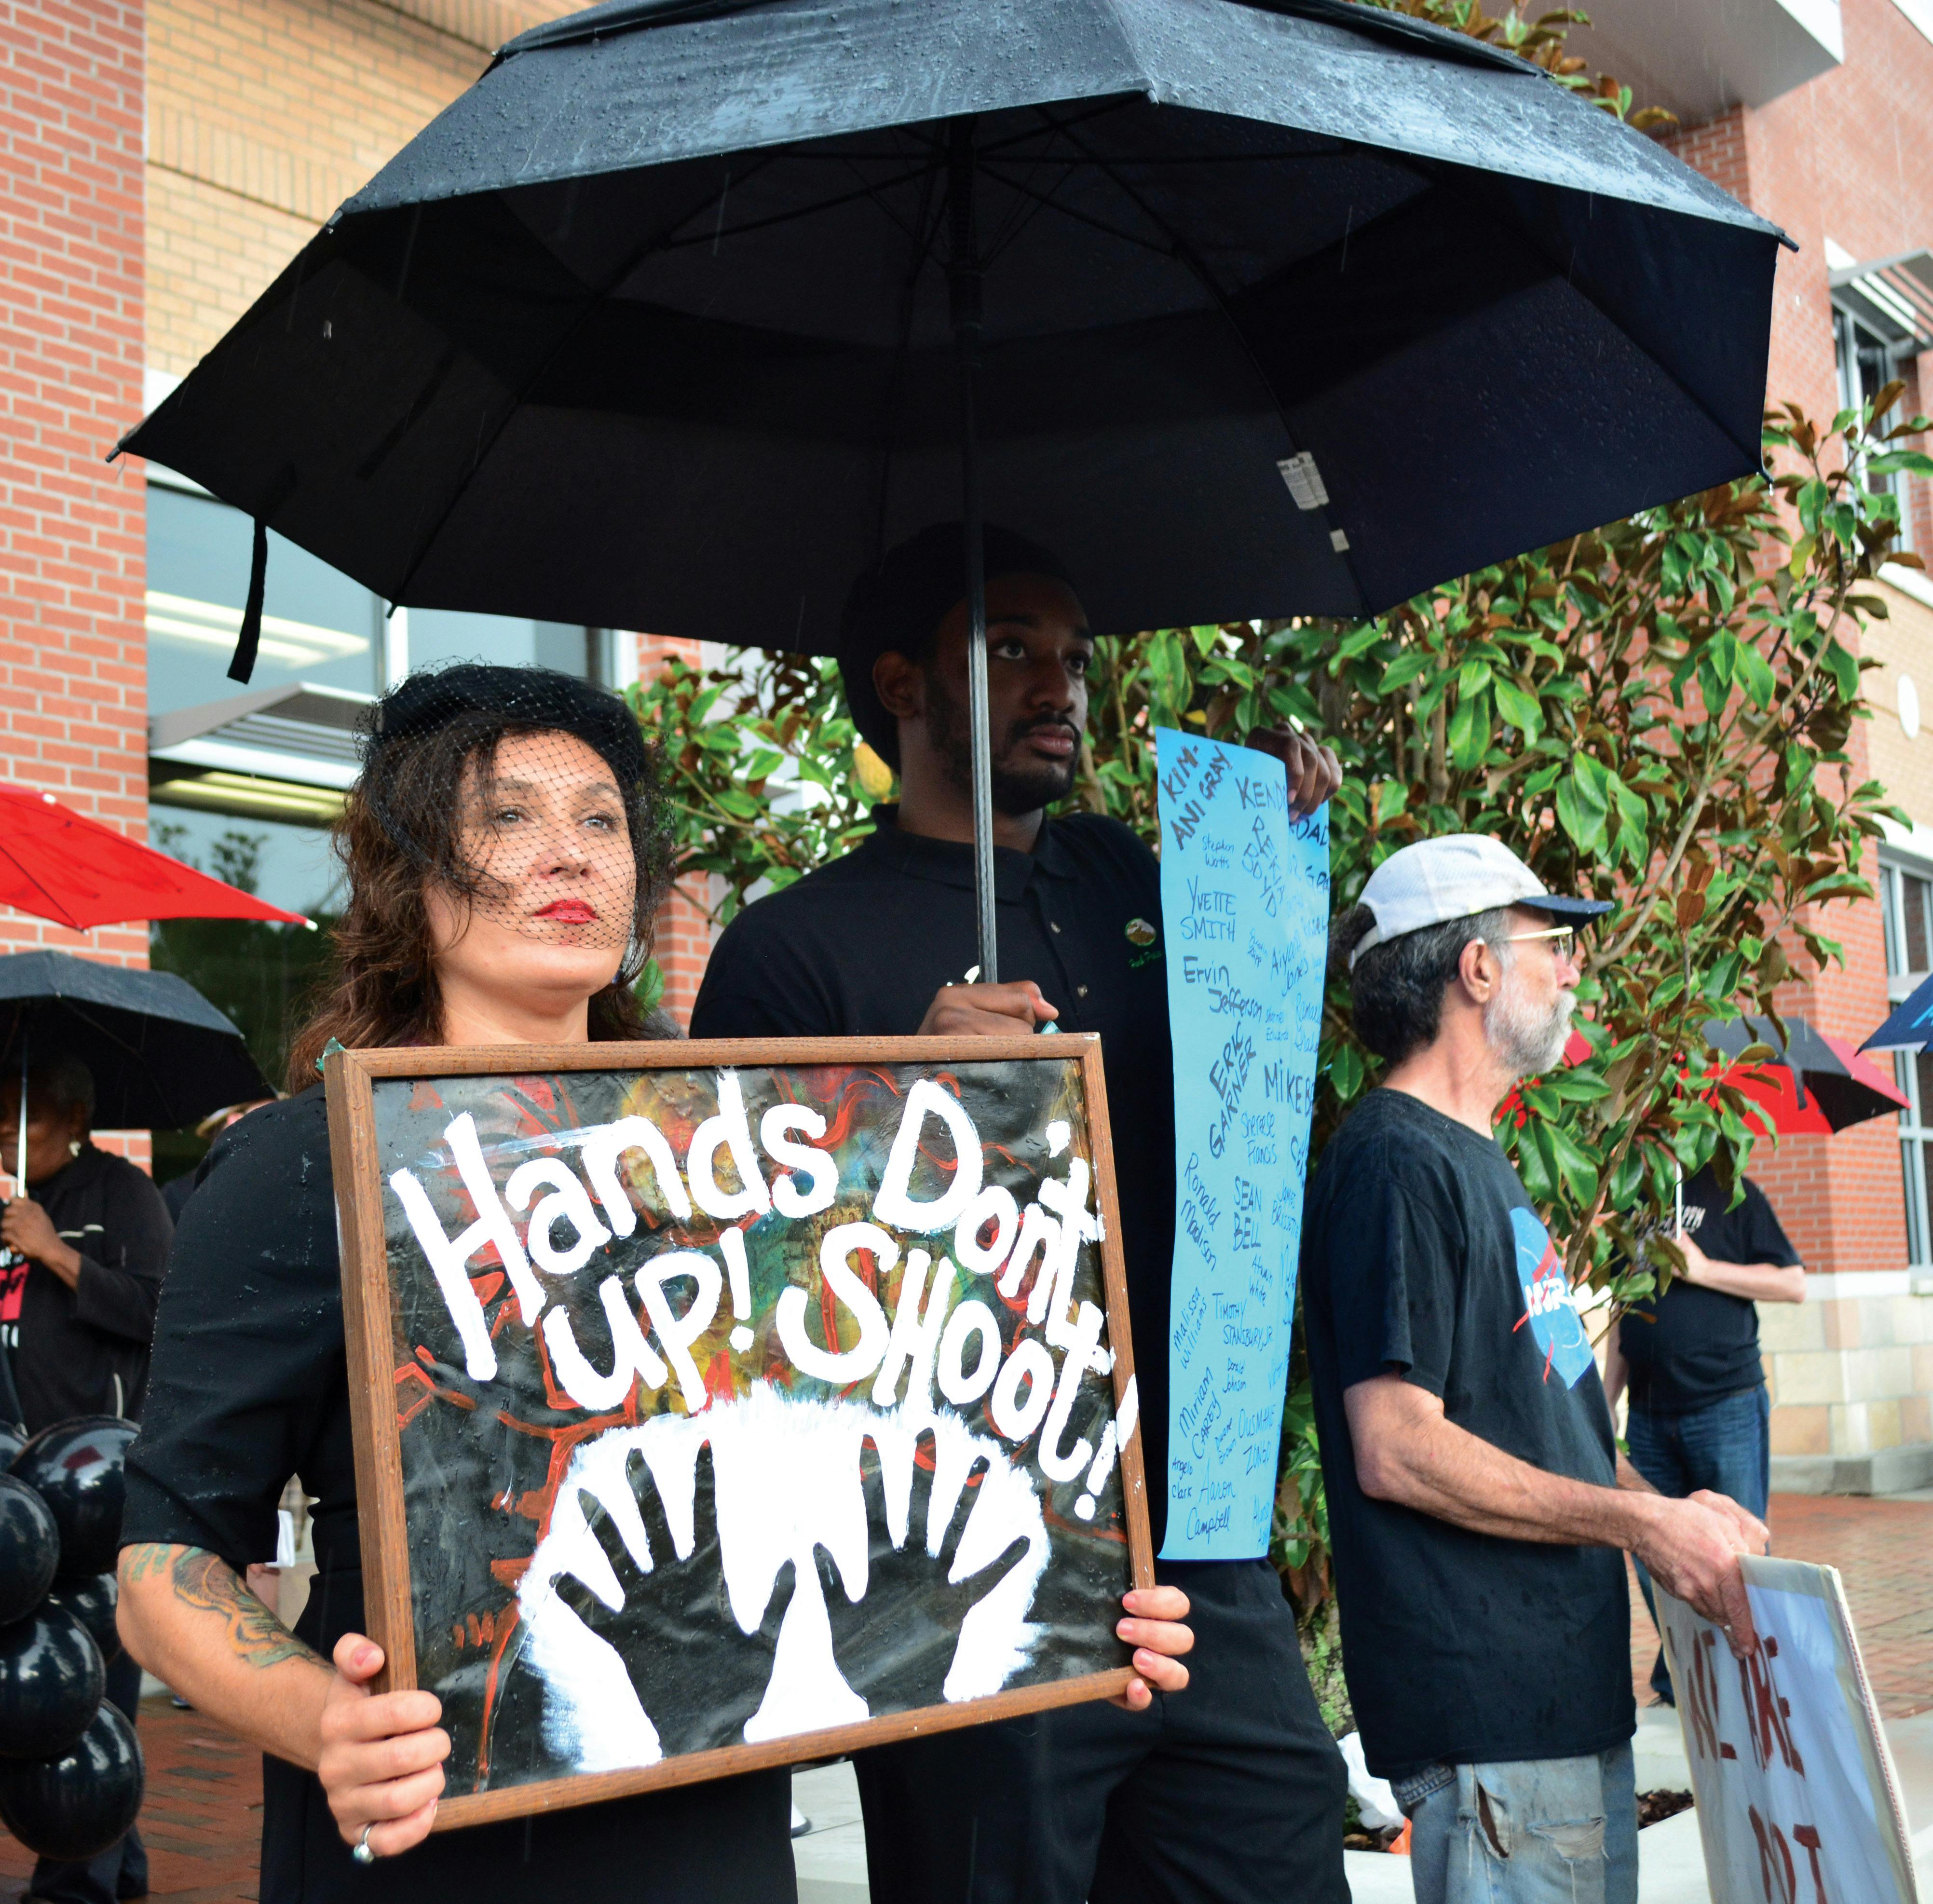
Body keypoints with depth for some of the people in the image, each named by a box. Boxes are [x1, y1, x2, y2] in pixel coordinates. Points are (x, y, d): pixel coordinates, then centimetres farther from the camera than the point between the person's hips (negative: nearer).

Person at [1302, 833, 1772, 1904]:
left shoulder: (1474, 1161, 17)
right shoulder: (1394, 1164, -16)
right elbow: (1396, 1452, -22)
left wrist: (1666, 1505, 7)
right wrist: (1641, 1522, -15)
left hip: (1571, 1684, 10)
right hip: (1486, 1706, -10)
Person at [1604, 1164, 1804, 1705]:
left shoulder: (1728, 1192, 1)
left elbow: (1793, 1283, -3)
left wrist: (1702, 1269, -12)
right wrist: (1605, 1405, 14)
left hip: (1726, 1406, -5)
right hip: (1650, 1416, 5)